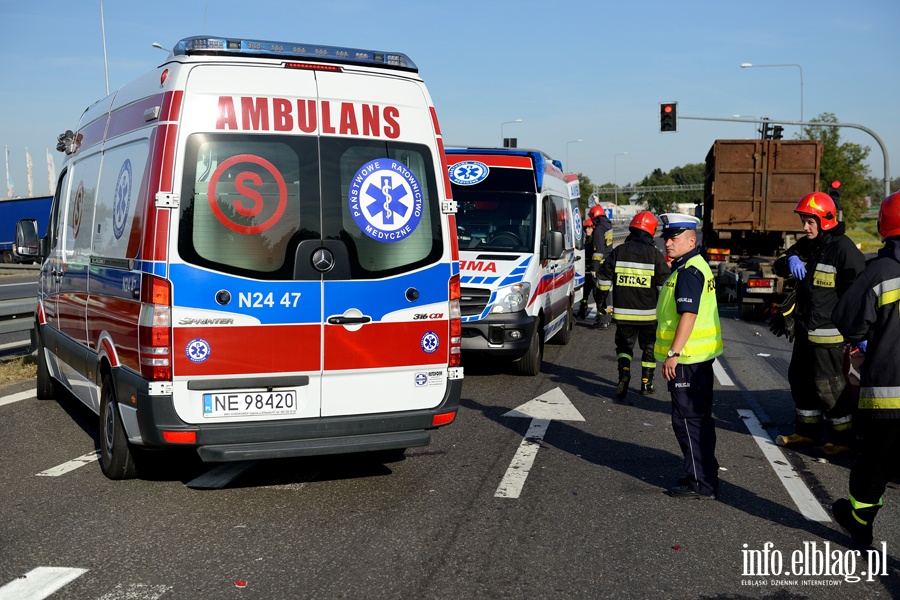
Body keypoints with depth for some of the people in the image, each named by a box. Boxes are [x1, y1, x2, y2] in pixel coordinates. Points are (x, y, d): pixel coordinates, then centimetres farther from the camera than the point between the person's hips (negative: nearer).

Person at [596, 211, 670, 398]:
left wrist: (601, 299, 14)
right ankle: (646, 383, 18)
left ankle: (624, 371, -10)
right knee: (649, 347, 15)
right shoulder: (655, 254, -5)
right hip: (648, 313, -1)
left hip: (623, 312, 1)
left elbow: (604, 278, 2)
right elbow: (664, 284, -5)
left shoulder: (618, 252, 0)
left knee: (624, 345, 14)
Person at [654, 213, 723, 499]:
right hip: (700, 355, 11)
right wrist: (673, 350, 24)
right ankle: (706, 476, 28)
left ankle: (701, 483, 1)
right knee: (699, 417, 17)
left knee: (688, 419, -5)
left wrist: (673, 353, -25)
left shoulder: (688, 272, -17)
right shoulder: (696, 266, 16)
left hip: (687, 358, -11)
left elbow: (688, 315, -25)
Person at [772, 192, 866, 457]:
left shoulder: (843, 248, -15)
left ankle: (842, 438, 11)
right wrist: (790, 260, -14)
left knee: (829, 385, -3)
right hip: (805, 329, 9)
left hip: (829, 333, -9)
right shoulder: (805, 246, 10)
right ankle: (808, 431, 31)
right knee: (800, 380, 17)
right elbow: (779, 267, 11)